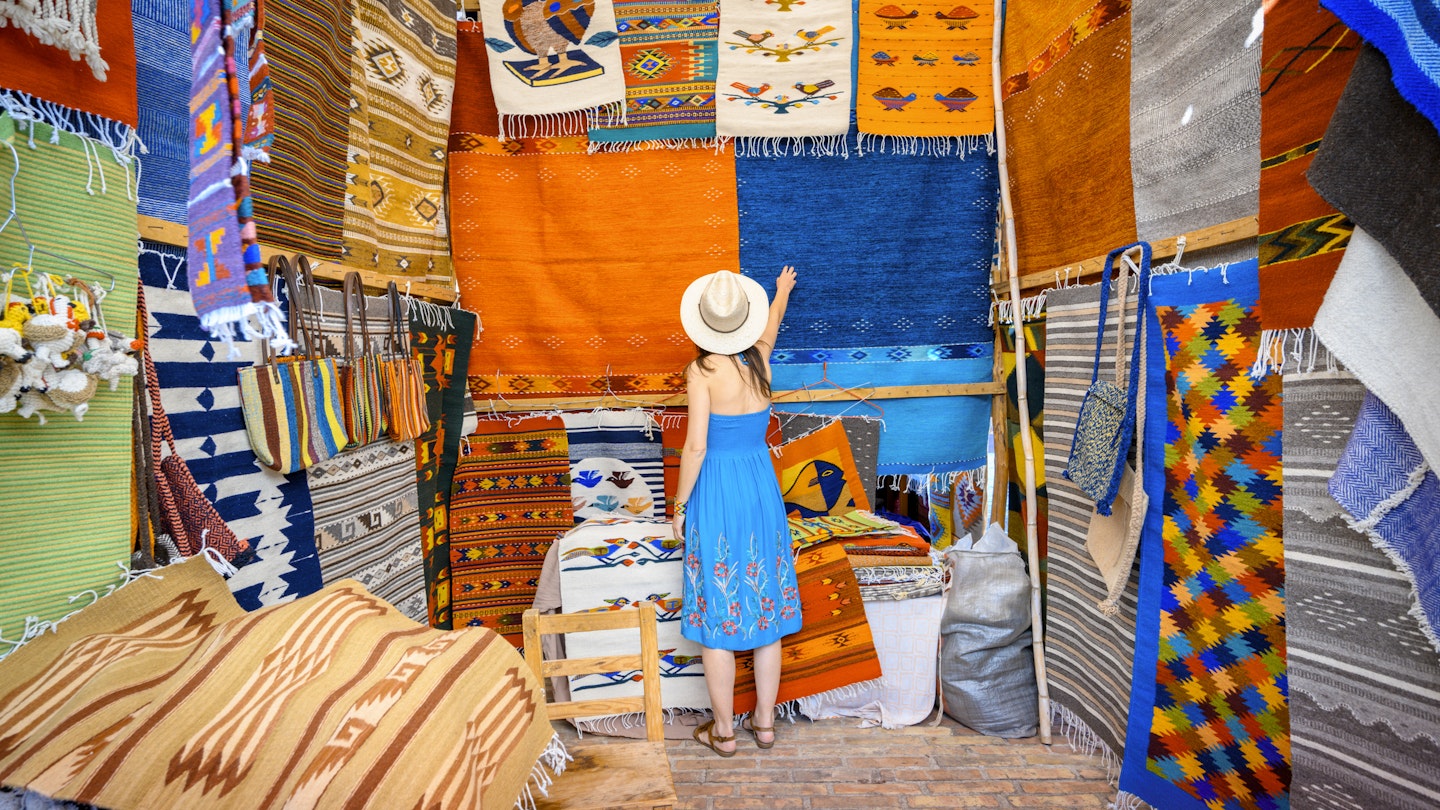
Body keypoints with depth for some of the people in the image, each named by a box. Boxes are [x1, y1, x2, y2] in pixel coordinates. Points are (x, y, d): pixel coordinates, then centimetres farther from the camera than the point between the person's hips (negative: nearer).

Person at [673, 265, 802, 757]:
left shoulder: (703, 370, -14)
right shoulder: (759, 360, 1)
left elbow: (696, 446, -16)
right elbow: (772, 324, 24)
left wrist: (680, 505, -4)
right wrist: (782, 291, 44)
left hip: (716, 493, -5)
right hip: (762, 488, 5)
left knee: (718, 616, 7)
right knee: (766, 610, 14)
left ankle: (724, 731, 19)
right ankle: (765, 722, 27)